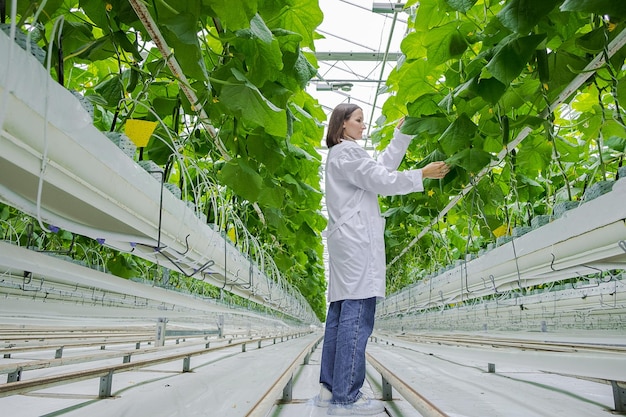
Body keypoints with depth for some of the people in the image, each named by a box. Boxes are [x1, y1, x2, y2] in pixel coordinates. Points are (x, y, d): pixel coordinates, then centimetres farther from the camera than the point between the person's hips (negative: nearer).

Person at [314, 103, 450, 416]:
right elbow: (382, 181, -10)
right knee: (356, 318, -11)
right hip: (356, 240, -11)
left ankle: (330, 389, 13)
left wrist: (402, 134, 23)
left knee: (340, 315, 8)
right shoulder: (347, 152, -6)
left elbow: (382, 166, 23)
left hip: (347, 241, 11)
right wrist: (423, 174, -2)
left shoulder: (342, 154, 25)